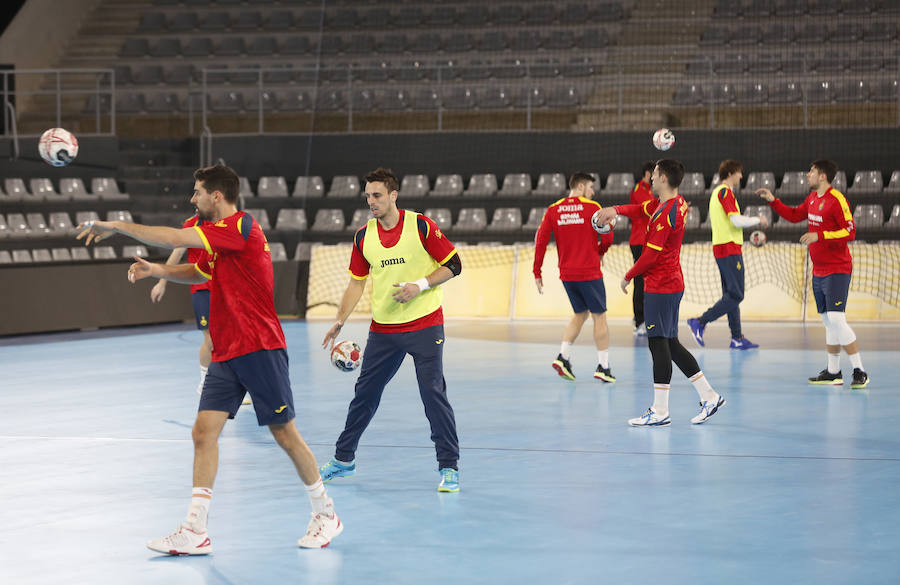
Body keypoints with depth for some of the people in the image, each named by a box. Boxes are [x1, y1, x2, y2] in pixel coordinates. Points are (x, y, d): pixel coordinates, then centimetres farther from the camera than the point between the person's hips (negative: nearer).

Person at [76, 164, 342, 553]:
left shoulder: (240, 227, -15)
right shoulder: (219, 235, 15)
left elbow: (174, 239, -21)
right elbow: (199, 272, 33)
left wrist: (115, 226, -13)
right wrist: (156, 270, 14)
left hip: (259, 349, -9)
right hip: (226, 354, 9)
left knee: (285, 434, -1)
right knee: (204, 432, 0)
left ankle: (325, 515, 16)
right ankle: (194, 533, -2)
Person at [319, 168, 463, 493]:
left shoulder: (420, 226, -9)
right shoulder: (363, 236, 4)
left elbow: (453, 265, -5)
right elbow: (357, 282, 11)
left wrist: (420, 285, -18)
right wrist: (340, 321, 4)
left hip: (424, 325, -4)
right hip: (383, 329, 4)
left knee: (433, 393, -10)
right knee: (365, 393, 10)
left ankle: (449, 468, -3)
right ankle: (343, 459, 25)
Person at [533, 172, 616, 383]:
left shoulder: (553, 210, 4)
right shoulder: (592, 208, -6)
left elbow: (540, 241, 0)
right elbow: (607, 237, -8)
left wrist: (537, 272, 4)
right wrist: (599, 253, 14)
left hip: (566, 274, 5)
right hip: (589, 272, -5)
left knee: (580, 314, 21)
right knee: (599, 316, 6)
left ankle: (563, 357, 8)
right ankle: (603, 366, 5)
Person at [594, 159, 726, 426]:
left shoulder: (667, 213, -19)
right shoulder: (677, 203, 10)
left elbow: (651, 254, -19)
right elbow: (642, 209, 24)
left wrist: (628, 277, -6)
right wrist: (615, 210, 9)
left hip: (660, 287, -10)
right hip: (673, 284, 10)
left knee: (659, 344, -7)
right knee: (671, 344, 14)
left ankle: (660, 411, -7)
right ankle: (708, 396, 15)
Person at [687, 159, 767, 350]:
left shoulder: (716, 192, 18)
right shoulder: (725, 192, -12)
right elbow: (736, 220, -20)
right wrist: (758, 220, -5)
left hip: (720, 248, 10)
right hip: (730, 249, -10)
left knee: (731, 295, 10)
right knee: (735, 296, -9)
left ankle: (737, 338, 11)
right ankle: (700, 323, -11)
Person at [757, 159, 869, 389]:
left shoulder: (837, 199, -15)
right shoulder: (813, 198, 11)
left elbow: (849, 232, -20)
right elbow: (794, 215, 28)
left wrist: (818, 236, -25)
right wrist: (772, 201, 20)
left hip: (837, 270, -9)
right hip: (819, 271, 9)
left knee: (837, 320, -16)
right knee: (828, 322, 12)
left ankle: (859, 372, -11)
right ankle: (833, 372, 18)